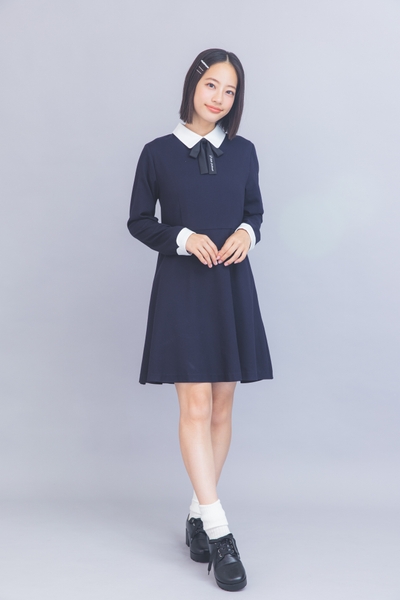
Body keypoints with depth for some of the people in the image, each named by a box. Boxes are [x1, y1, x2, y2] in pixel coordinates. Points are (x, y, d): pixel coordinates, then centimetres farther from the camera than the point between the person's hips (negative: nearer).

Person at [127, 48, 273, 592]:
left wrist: (247, 233, -7)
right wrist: (185, 238, -12)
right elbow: (139, 221, 4)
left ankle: (198, 513, 20)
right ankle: (219, 530, -4)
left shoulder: (243, 152, 7)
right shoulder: (158, 153, 0)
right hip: (181, 287, -3)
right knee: (195, 406, -9)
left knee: (222, 405, 6)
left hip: (232, 286, 4)